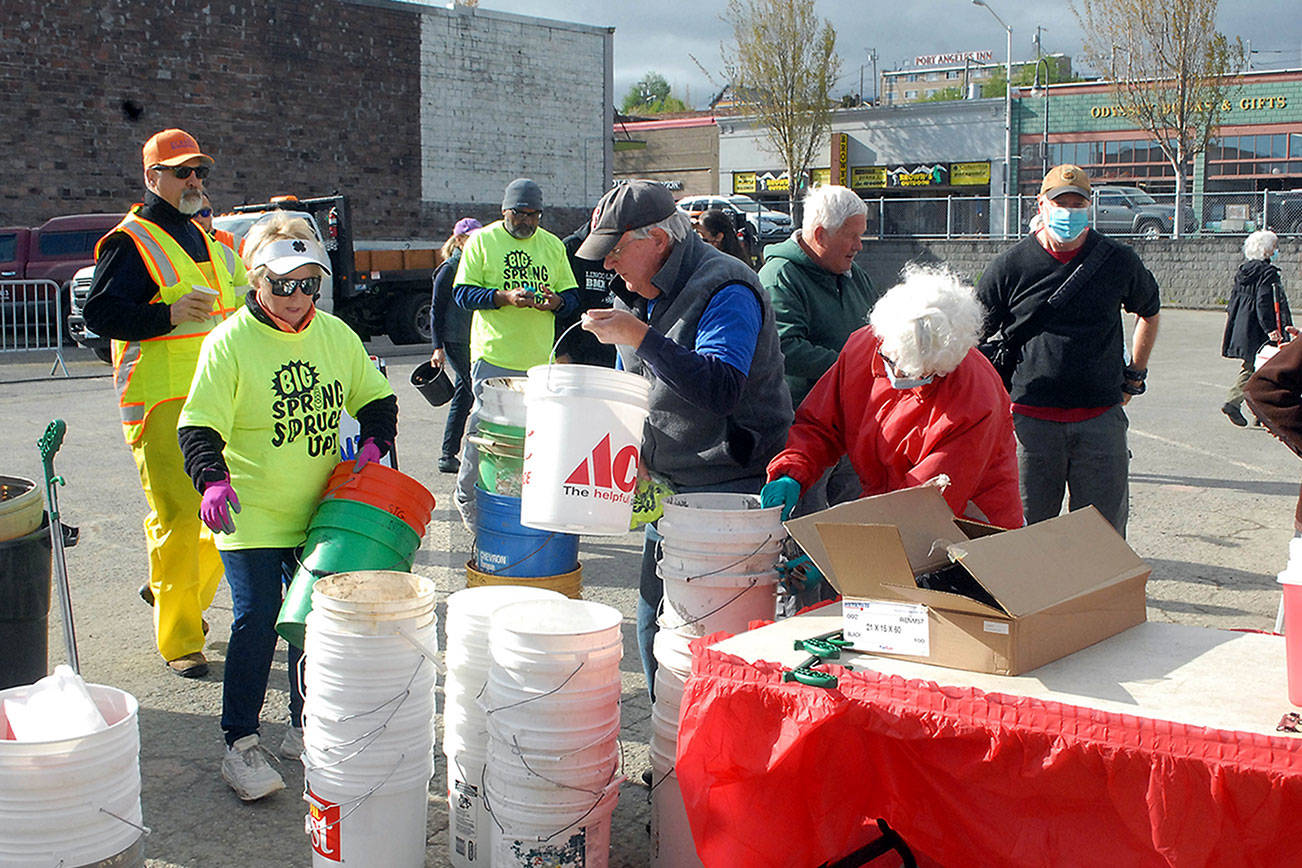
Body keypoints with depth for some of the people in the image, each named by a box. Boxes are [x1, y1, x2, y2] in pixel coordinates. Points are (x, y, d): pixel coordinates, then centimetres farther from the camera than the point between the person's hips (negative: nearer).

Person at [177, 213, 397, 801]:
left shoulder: (335, 335, 5)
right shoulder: (230, 342, -9)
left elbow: (374, 397, 16)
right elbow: (200, 423, -12)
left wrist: (373, 443, -3)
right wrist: (212, 479, -29)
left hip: (320, 510, 5)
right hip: (251, 514, -5)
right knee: (256, 620, -8)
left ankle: (306, 728, 27)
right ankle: (240, 744, 5)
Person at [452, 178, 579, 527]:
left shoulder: (553, 246, 13)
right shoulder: (482, 241, 2)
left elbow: (572, 295, 15)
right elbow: (462, 292, -3)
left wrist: (556, 301, -9)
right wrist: (504, 297, -18)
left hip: (541, 358, 4)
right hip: (494, 356, -4)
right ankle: (468, 499, 14)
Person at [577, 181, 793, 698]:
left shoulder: (725, 291, -15)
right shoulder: (640, 293, 12)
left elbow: (722, 388, -29)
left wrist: (640, 337, -29)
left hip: (728, 489, -9)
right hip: (668, 485, 9)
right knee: (654, 621, 13)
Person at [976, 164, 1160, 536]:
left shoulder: (1119, 261, 6)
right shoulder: (1011, 265, 2)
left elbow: (1149, 312, 25)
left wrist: (1133, 377, 19)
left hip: (1101, 418, 1)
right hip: (1030, 418, -1)